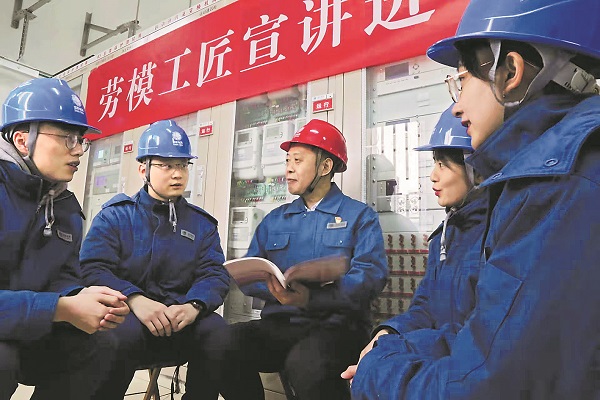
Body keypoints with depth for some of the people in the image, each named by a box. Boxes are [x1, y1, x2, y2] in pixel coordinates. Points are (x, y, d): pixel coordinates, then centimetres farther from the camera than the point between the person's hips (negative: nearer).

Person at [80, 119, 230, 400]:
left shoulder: (202, 223, 11)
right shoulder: (115, 215, 6)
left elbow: (215, 275, 1)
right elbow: (93, 268, -8)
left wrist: (193, 306, -22)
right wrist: (135, 300, -27)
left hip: (180, 322, 2)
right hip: (125, 314, -1)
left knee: (216, 330, -27)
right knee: (126, 331, -34)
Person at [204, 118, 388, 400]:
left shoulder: (359, 216, 4)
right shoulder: (274, 220, 19)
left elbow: (370, 274, -10)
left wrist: (311, 298, -25)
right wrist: (274, 290, -12)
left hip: (336, 325, -4)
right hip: (279, 324, 5)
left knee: (305, 363, -37)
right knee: (222, 343, -24)